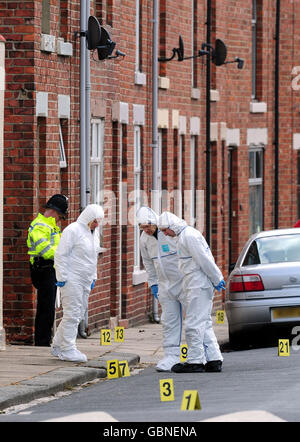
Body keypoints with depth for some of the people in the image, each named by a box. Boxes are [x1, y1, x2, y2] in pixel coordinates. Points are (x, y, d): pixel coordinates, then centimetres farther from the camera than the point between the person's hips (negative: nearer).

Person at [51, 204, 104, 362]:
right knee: (72, 314, -8)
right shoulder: (73, 230, -12)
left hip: (85, 281, 9)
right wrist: (61, 277, -16)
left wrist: (93, 277, 20)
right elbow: (60, 255, -14)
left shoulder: (94, 232, 14)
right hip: (71, 280, -9)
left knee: (78, 313, 10)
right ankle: (67, 349, -4)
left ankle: (58, 346, 18)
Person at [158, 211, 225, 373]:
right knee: (204, 323, 11)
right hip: (196, 285, 11)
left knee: (194, 323, -7)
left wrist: (217, 279, -14)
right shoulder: (185, 235, 18)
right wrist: (217, 278, 20)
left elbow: (204, 260, -18)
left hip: (198, 285, -11)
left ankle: (195, 361, -5)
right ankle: (214, 359, 12)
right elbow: (205, 259, 22)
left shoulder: (188, 235, -15)